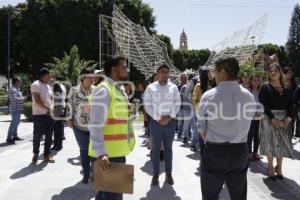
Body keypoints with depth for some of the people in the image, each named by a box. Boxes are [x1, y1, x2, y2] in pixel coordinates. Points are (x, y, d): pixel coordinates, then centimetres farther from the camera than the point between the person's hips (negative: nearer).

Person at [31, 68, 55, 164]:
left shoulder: (48, 86, 15)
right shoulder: (36, 85, -9)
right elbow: (37, 101, -17)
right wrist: (47, 109, -20)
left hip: (49, 114, 7)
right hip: (39, 115, -7)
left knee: (49, 136, 8)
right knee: (37, 135, 2)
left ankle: (47, 155, 17)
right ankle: (35, 154, 22)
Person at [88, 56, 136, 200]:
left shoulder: (118, 90, 14)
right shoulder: (103, 90, -15)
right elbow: (95, 126, -22)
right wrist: (101, 153, -29)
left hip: (118, 151, 9)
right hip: (108, 153, -9)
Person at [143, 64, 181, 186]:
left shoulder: (173, 87, 3)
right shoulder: (150, 88, -2)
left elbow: (177, 105, 3)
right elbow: (147, 105, -5)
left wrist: (169, 117, -10)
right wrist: (158, 118, -13)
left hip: (170, 121, 2)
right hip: (155, 121, -2)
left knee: (168, 148, 11)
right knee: (156, 148, 5)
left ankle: (168, 174, 22)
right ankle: (155, 174, 16)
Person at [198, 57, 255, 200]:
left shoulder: (208, 96, -13)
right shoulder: (249, 96, -3)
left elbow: (202, 128, -3)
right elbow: (245, 126, 4)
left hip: (214, 151, -3)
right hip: (240, 151, 3)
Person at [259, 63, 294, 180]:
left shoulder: (286, 89, 8)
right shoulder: (265, 87, -3)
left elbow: (290, 105, 8)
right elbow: (263, 105, -10)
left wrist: (288, 118, -9)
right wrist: (272, 118, -18)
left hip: (283, 119, 4)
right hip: (269, 118, -3)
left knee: (282, 143, 6)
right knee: (270, 142, 1)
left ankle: (279, 167, 20)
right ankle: (270, 168, 13)